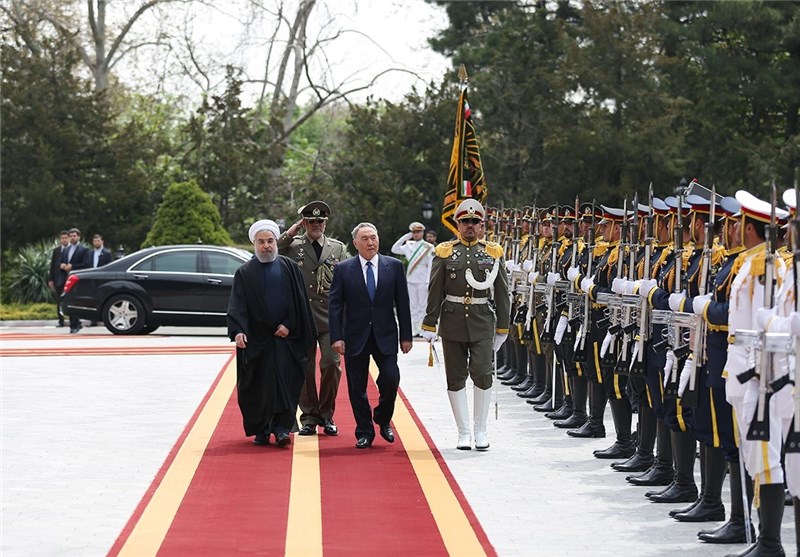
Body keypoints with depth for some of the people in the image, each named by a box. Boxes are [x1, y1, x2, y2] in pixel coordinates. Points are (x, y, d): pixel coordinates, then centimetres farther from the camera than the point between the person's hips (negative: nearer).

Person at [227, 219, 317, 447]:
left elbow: (301, 302, 6)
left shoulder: (290, 268, 7)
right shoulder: (245, 273, 5)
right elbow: (237, 306, -4)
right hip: (256, 340, 0)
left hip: (286, 337, 0)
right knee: (258, 387, 3)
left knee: (286, 384, -6)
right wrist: (237, 331, -20)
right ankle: (261, 430, 12)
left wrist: (289, 325, -6)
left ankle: (282, 428, -6)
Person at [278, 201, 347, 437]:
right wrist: (290, 233, -7)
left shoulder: (338, 248, 11)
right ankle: (309, 417, 13)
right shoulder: (292, 246, 6)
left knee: (331, 364, -7)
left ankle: (327, 416, 7)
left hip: (330, 317, 0)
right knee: (304, 369, 4)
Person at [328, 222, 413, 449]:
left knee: (390, 378, -11)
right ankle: (364, 432, 15)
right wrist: (336, 337, -9)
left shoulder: (394, 266, 4)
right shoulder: (343, 269, 1)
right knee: (357, 387, 3)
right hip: (355, 337, 0)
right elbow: (334, 305, -1)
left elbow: (402, 303, 6)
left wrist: (405, 336, 2)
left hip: (385, 336, 0)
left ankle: (383, 419, 15)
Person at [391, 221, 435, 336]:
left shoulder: (428, 247, -3)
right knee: (413, 306, 7)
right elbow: (395, 249, 12)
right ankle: (415, 330, 10)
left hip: (423, 282, -5)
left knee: (423, 306, -4)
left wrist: (428, 282, -13)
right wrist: (405, 237, 6)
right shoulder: (409, 246, 11)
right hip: (411, 280, 5)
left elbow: (431, 266, -6)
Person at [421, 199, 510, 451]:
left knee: (482, 373, -9)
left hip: (482, 323, -1)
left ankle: (481, 430, 5)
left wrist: (503, 327, 7)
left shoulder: (493, 252, 6)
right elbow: (435, 292, 5)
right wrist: (429, 325, 1)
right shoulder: (445, 252, 5)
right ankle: (463, 433, 11)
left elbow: (502, 293, 8)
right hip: (452, 322, 1)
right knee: (456, 378, 3)